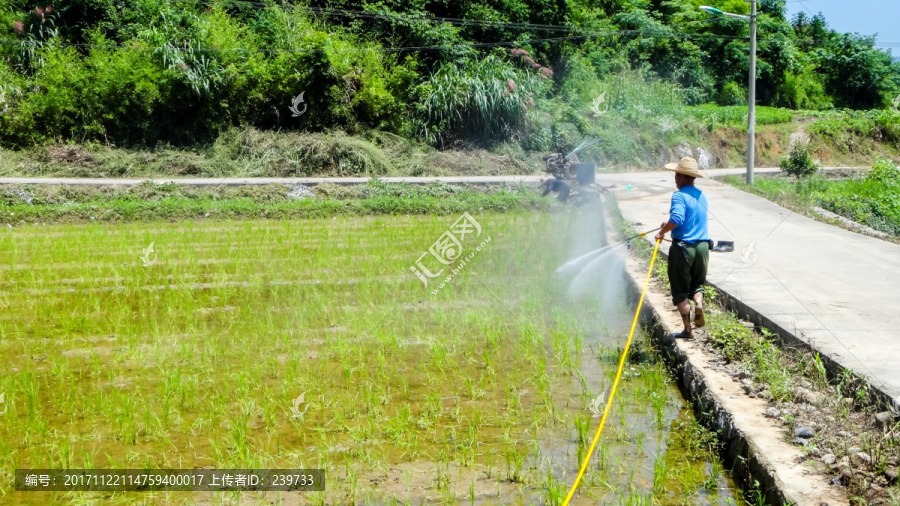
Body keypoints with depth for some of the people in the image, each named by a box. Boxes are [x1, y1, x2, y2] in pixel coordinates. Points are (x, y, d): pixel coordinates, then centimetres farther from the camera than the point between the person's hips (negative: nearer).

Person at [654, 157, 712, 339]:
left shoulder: (679, 196, -13)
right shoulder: (702, 196, 10)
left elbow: (676, 219, -28)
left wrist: (662, 231, -12)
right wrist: (669, 225, 27)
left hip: (683, 247, -6)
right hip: (703, 246, 6)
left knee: (680, 290, 6)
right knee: (697, 284, 23)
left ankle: (687, 329, 8)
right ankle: (699, 305, -7)